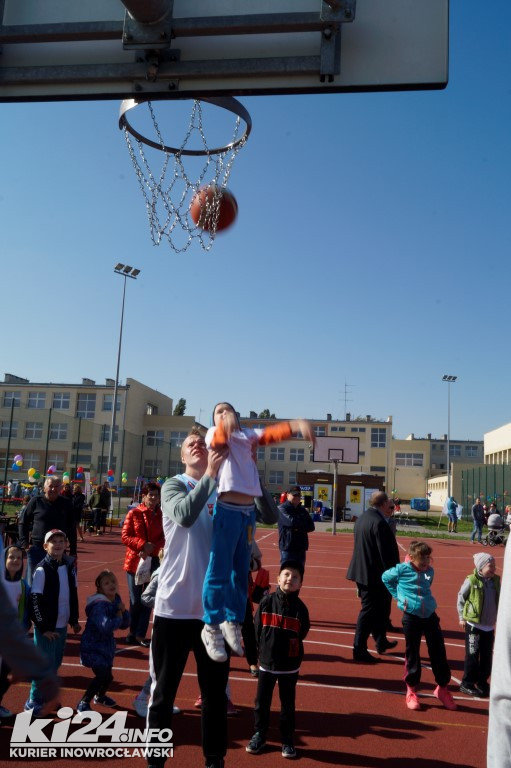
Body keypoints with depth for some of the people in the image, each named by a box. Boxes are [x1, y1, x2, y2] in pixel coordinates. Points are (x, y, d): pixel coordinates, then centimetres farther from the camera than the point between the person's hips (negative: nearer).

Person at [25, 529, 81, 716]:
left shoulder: (69, 566, 4)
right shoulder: (42, 569, -15)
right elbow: (35, 601, -15)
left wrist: (74, 620, 13)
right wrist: (44, 627, -14)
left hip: (62, 625, 6)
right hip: (46, 626, -6)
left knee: (55, 663, 14)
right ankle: (34, 702, 13)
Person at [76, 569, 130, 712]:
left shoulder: (116, 600, -2)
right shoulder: (99, 605, -27)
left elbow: (125, 625, 3)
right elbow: (106, 626, -42)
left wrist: (123, 611, -15)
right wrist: (118, 618, -24)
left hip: (106, 644, 8)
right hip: (93, 646, -8)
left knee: (107, 675, 17)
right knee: (103, 676, -17)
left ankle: (100, 696, 47)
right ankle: (83, 703, 2)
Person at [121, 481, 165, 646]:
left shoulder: (161, 515, 0)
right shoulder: (134, 513, -5)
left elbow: (163, 538, -1)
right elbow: (125, 537, -7)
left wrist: (152, 548, -19)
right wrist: (143, 545, -19)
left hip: (153, 560, 2)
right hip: (134, 560, -2)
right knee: (136, 600, 6)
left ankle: (140, 635, 14)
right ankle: (133, 633, 23)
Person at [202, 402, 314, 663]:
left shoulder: (248, 435, 17)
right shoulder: (214, 434, 5)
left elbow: (273, 433, -1)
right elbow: (218, 441, -20)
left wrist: (296, 424, -21)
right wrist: (225, 425, -44)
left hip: (248, 511, 5)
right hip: (227, 510, -5)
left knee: (241, 573, 12)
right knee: (219, 572, -6)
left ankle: (233, 623, 26)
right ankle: (212, 627, 7)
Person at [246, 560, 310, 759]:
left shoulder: (300, 608, -11)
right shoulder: (266, 602, -9)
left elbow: (301, 634, -1)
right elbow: (258, 630, 0)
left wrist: (290, 654, 4)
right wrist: (263, 651, 4)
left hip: (290, 666, -1)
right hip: (266, 663, 1)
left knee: (287, 704, 11)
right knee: (262, 702, 12)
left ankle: (287, 740, 26)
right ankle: (259, 735, 30)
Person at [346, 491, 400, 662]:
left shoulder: (362, 518, 8)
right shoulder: (379, 523, -21)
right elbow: (386, 553, -21)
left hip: (362, 571, 9)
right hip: (374, 575, -9)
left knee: (380, 608, 23)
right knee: (369, 611, 1)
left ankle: (381, 642, 38)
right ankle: (359, 650, 9)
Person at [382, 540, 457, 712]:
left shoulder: (429, 571, 2)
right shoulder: (402, 570, -10)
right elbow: (385, 578, 7)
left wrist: (425, 600, 10)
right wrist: (397, 595, 7)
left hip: (430, 616, 3)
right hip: (411, 617, -3)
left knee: (438, 652, 7)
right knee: (412, 654, 8)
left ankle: (442, 688, 26)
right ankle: (411, 690, 23)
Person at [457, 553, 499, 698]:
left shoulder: (496, 580, 0)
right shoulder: (471, 580, -14)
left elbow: (499, 598, 13)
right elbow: (461, 597, -3)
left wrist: (499, 615, 6)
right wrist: (462, 617, -2)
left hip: (490, 626, 5)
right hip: (474, 625, -5)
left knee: (486, 656, 12)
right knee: (472, 655, 0)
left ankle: (482, 683, 29)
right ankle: (467, 683, 14)